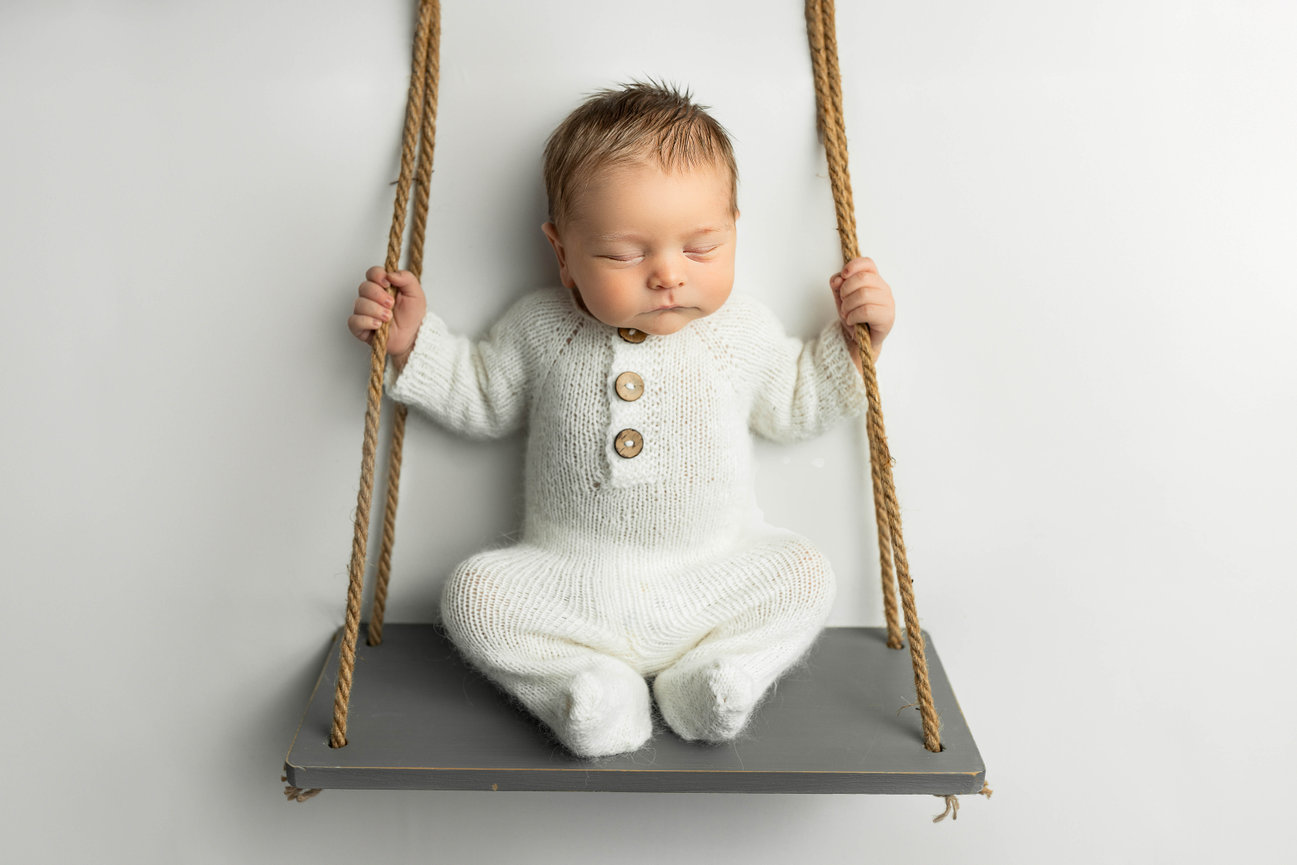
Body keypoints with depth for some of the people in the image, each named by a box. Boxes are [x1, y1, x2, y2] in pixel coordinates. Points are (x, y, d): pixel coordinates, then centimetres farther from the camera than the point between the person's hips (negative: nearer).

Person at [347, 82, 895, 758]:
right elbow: (481, 398, 14)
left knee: (804, 575, -18)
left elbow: (793, 406, 16)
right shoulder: (541, 328, -2)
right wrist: (413, 342, 2)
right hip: (569, 584, 0)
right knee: (476, 592, -20)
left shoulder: (745, 333, 0)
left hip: (713, 581, 1)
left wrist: (853, 341, 3)